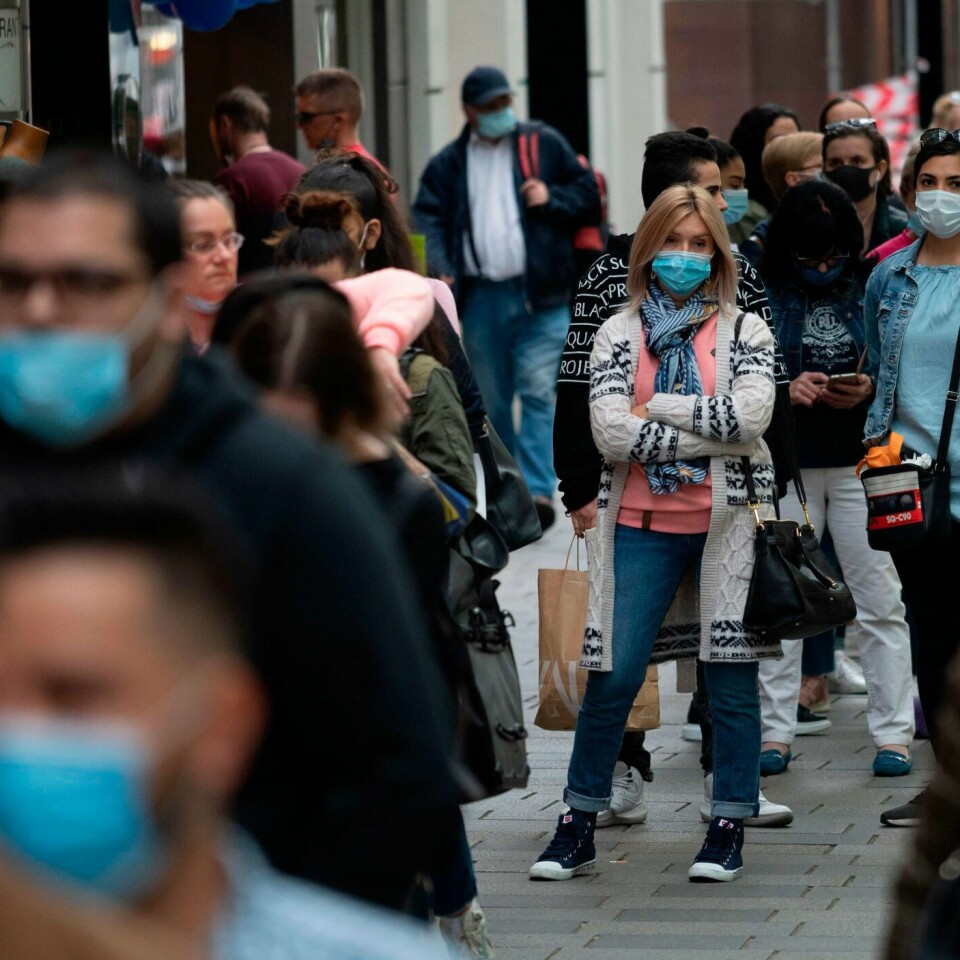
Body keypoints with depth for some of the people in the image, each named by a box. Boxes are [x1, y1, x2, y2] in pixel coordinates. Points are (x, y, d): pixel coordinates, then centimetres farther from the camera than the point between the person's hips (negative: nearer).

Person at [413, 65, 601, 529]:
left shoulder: (544, 144, 7)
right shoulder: (448, 164, 9)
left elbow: (589, 194, 11)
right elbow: (428, 220, 1)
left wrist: (552, 198, -8)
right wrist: (440, 269, -16)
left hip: (540, 296, -2)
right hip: (481, 296, 2)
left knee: (538, 390, -11)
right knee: (491, 399, 10)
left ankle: (537, 489, -17)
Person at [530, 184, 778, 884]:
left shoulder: (745, 331, 6)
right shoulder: (619, 333, 8)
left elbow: (749, 416, -11)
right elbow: (611, 432, -6)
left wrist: (654, 408, -8)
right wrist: (710, 433, -10)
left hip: (727, 521, 0)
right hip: (643, 527, 0)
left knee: (731, 680, 2)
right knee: (613, 677, -2)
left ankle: (729, 828, 12)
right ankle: (578, 827, 9)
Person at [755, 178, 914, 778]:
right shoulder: (764, 294, 1)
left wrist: (869, 390, -12)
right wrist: (786, 390, -14)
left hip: (862, 463, 0)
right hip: (784, 463, 0)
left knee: (880, 601, -1)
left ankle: (893, 733, 5)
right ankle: (775, 729, 12)